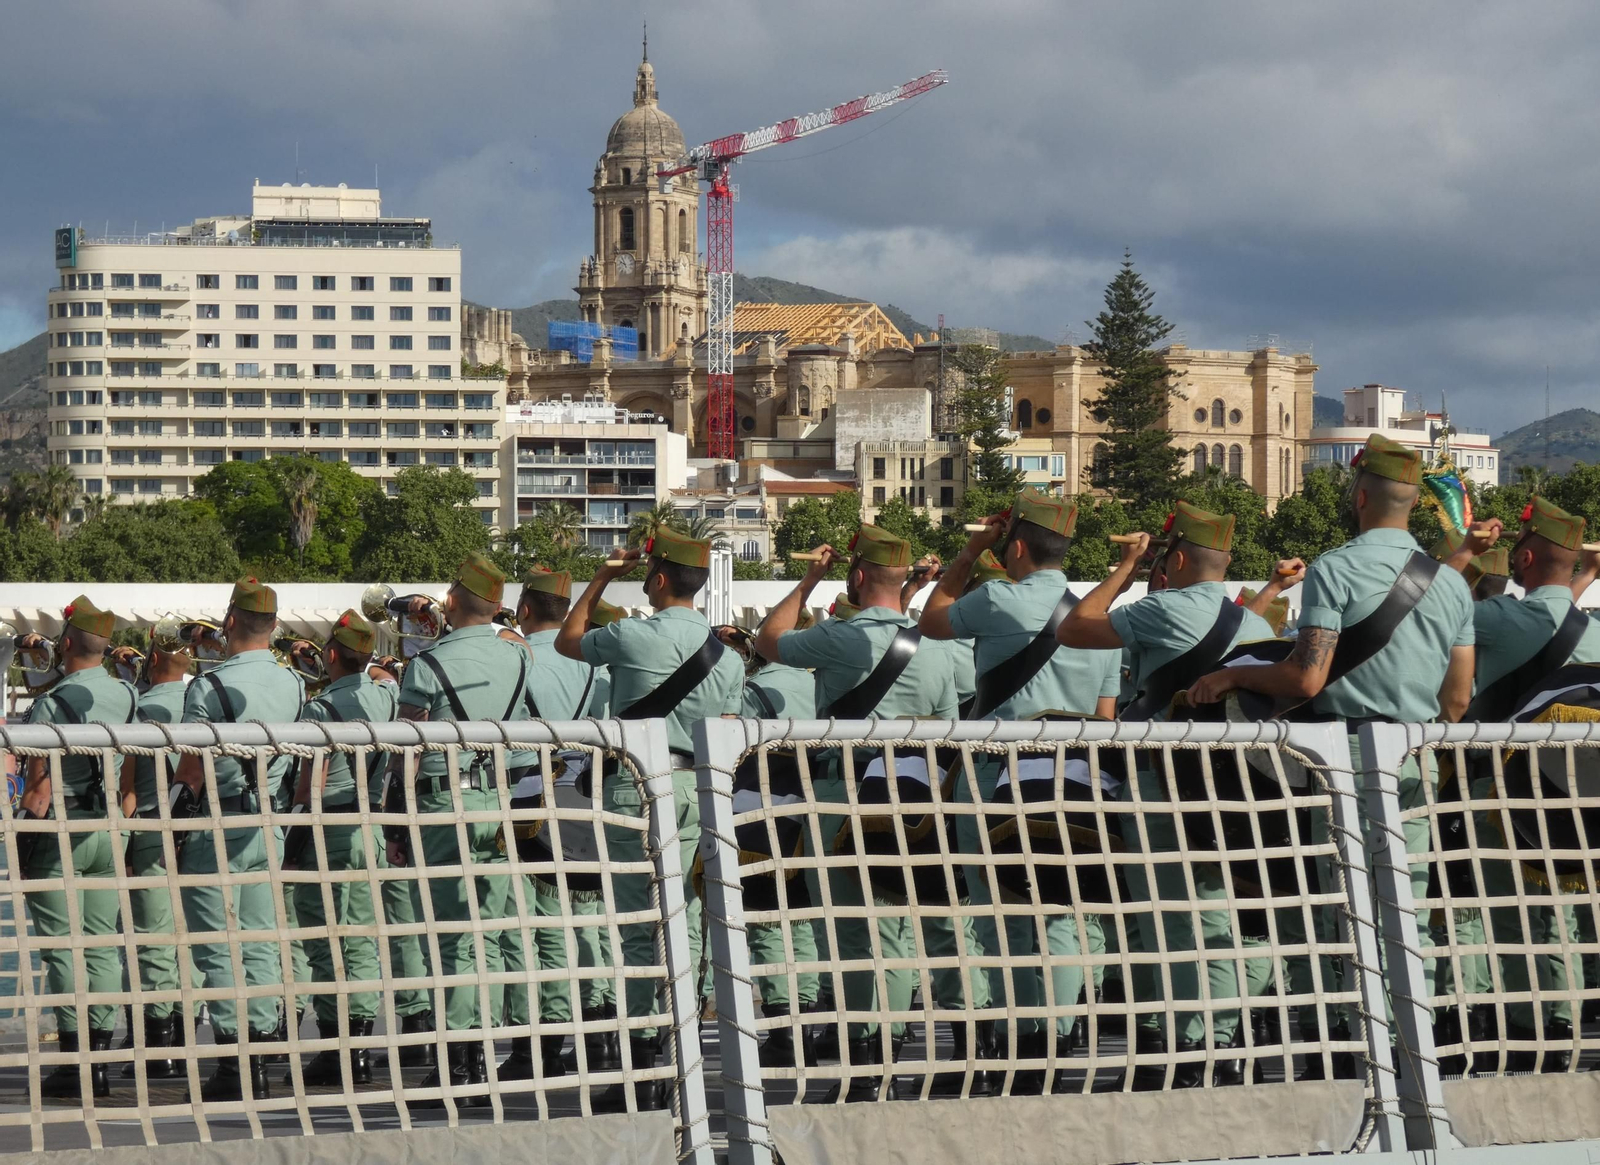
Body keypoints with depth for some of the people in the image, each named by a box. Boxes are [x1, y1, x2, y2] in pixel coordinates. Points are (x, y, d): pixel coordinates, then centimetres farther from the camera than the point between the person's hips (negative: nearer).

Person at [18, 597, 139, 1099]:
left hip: (60, 829, -5)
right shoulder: (127, 695, 3)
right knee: (101, 943, 9)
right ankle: (100, 1058, 9)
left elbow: (37, 786, -14)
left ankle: (72, 1061, -5)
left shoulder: (52, 703, -13)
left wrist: (21, 846, -8)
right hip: (108, 831, 5)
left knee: (61, 946, -2)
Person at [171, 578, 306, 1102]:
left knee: (217, 950, -2)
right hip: (267, 824, 6)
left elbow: (190, 770, -12)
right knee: (260, 946, 9)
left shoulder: (209, 686, -15)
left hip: (215, 825, -6)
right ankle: (262, 1064, 10)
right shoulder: (294, 685, 3)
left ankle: (233, 1067, -5)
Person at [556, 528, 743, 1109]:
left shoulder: (632, 636, -7)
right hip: (694, 787, 5)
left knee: (638, 923, -6)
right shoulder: (727, 656, 9)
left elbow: (566, 641, 11)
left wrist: (601, 579, 18)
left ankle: (641, 1059, -9)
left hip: (637, 780, -5)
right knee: (684, 922, 8)